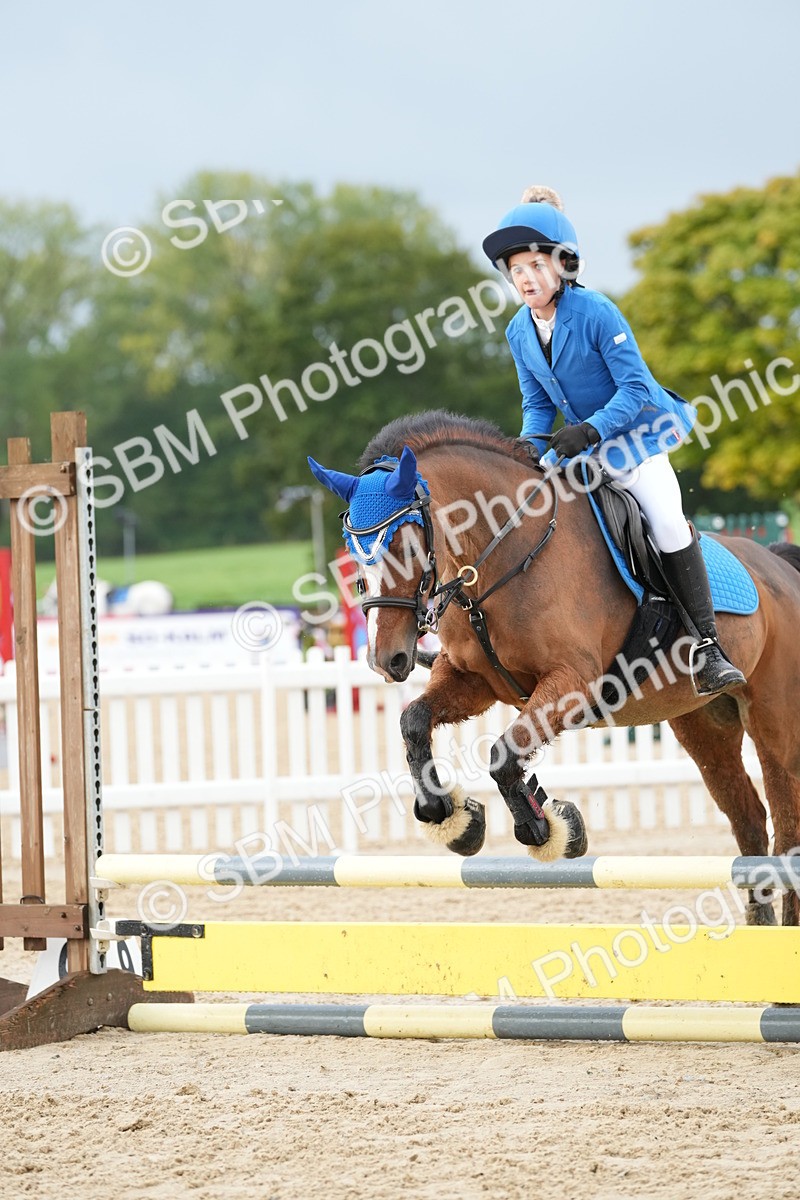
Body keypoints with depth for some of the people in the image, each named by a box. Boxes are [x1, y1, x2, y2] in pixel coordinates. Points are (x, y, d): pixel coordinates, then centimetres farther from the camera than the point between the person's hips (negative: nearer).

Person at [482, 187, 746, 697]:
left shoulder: (596, 312, -21)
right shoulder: (520, 331, -2)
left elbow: (635, 388, -22)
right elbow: (537, 403, 7)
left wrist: (591, 430, -33)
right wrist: (531, 445, -13)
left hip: (636, 431, -7)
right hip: (579, 442, 7)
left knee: (667, 520, -25)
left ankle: (707, 647, -24)